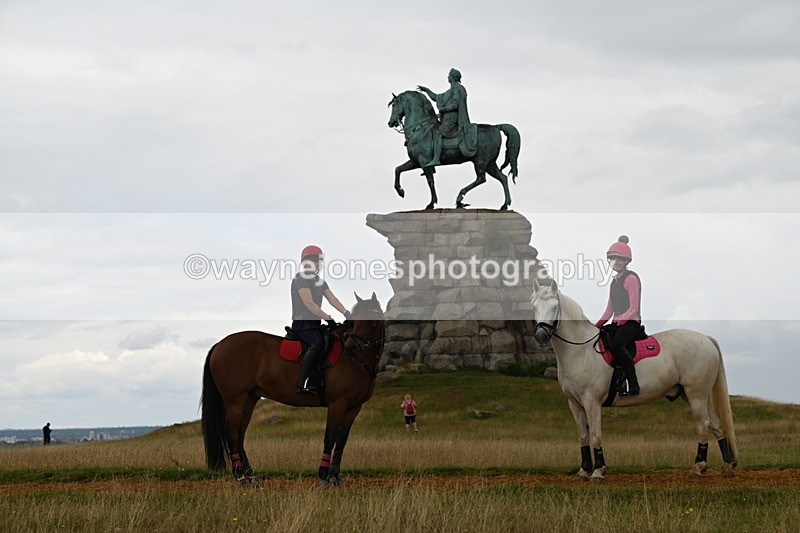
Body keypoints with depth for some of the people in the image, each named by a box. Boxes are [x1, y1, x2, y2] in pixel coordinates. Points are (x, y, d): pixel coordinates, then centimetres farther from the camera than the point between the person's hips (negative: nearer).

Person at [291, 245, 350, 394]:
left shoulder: (320, 281, 19)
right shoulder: (300, 280, -10)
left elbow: (332, 299, 10)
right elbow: (309, 304, -20)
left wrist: (346, 313, -6)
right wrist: (328, 318, -26)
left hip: (315, 323, 9)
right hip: (302, 322, -9)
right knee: (318, 344, -31)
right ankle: (302, 382, -34)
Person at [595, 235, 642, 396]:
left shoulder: (631, 278, -6)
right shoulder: (615, 280, 20)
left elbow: (634, 308, -14)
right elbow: (609, 309, 22)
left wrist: (621, 319, -28)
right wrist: (598, 325, 10)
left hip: (631, 323, -9)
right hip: (618, 323, 9)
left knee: (616, 345, -34)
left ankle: (633, 384, -33)